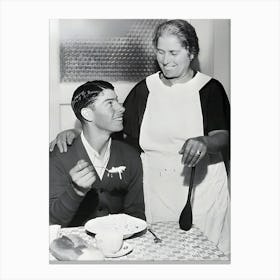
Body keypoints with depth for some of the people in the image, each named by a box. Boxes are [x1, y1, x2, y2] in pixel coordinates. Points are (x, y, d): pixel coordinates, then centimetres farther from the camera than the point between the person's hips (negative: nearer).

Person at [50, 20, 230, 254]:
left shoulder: (210, 88, 0)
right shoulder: (145, 89, 7)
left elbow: (223, 136, -9)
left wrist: (204, 142, -32)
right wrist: (77, 134, -6)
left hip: (202, 189, -1)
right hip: (156, 189, 2)